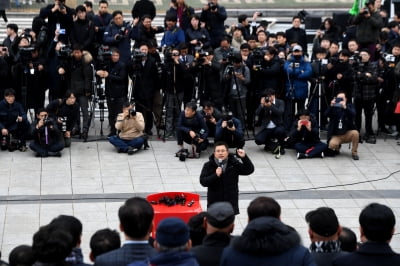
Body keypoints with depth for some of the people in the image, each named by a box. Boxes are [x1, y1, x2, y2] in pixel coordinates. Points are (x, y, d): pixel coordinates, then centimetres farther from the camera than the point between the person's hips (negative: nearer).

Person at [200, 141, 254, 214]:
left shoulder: (234, 164, 2)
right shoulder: (208, 165, -2)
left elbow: (249, 170, -2)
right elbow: (203, 181, -9)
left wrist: (244, 157, -17)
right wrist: (216, 175, -24)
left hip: (231, 203, 1)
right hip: (214, 203, -1)